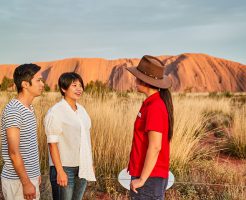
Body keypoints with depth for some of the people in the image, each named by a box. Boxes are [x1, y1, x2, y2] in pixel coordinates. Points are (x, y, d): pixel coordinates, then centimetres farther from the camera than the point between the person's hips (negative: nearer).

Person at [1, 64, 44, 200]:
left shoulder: (29, 108, 9)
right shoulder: (13, 111, -19)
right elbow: (14, 152, -21)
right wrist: (26, 183, -20)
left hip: (30, 177, 8)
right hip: (17, 180, -8)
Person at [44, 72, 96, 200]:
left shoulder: (81, 110, 7)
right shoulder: (55, 112, -13)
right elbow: (52, 144, -15)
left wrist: (90, 163, 11)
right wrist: (60, 171, -17)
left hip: (82, 168, 6)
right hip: (65, 168, -6)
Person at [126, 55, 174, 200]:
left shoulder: (154, 108, -20)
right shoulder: (158, 103, 9)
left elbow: (155, 147, -24)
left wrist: (142, 179, -18)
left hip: (149, 177, -9)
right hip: (152, 175, 9)